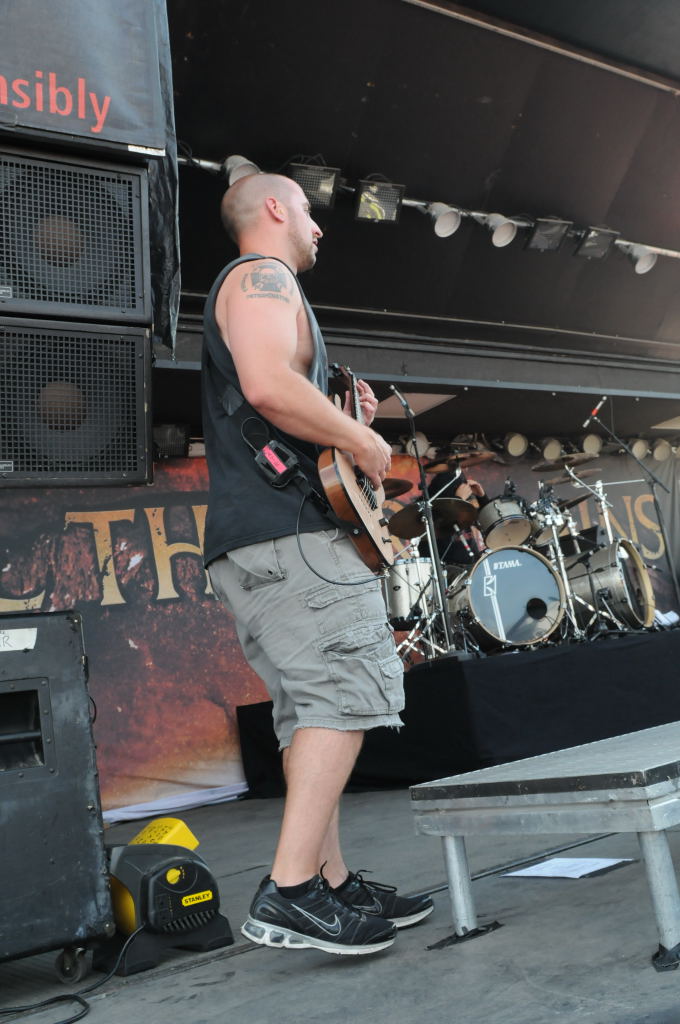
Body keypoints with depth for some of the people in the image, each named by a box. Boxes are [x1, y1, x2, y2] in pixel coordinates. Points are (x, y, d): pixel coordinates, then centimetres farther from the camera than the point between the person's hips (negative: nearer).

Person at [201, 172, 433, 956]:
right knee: (350, 687, -13)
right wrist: (363, 442, -11)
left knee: (313, 705, 8)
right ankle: (290, 892, -13)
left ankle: (333, 881, 13)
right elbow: (270, 387, -22)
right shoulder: (262, 275, -1)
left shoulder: (253, 288, 31)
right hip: (285, 531, -10)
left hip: (245, 540, 10)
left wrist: (347, 422, 19)